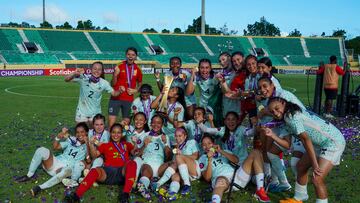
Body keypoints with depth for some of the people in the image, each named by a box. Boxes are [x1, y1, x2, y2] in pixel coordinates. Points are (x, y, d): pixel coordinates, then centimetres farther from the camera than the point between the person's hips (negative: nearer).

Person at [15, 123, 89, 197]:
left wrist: (87, 143, -21)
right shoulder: (71, 140, 17)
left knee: (66, 171, -43)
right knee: (42, 150, -22)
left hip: (67, 168, -4)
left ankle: (40, 187, -32)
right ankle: (29, 175, -8)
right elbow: (55, 147, 13)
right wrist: (59, 136, -6)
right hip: (56, 162, 4)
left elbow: (89, 160, -14)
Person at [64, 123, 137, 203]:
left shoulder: (126, 144, 27)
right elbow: (95, 155, 14)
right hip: (108, 171, 1)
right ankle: (76, 195, -42)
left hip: (123, 171, 0)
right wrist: (91, 144, -2)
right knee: (94, 171, -31)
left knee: (132, 163, -32)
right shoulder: (105, 145, 26)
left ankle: (125, 194, -41)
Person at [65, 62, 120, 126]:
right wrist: (75, 73, -36)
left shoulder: (104, 83, -8)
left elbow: (114, 93, -6)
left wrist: (120, 91, -28)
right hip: (82, 112, -1)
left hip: (95, 113, 1)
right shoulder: (83, 78, -14)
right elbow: (66, 79, -17)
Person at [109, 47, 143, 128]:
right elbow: (113, 84, 0)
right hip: (116, 98, -2)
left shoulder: (137, 70, 4)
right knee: (111, 122, -6)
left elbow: (140, 84, 19)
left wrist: (135, 90, -1)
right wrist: (115, 75, -18)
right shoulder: (119, 67, -2)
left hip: (129, 99, 2)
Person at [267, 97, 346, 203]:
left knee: (317, 179, -20)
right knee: (301, 166, 19)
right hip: (320, 143, 10)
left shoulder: (291, 116, -20)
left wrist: (315, 165, -29)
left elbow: (306, 139, -27)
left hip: (333, 141, -10)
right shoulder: (288, 116, 7)